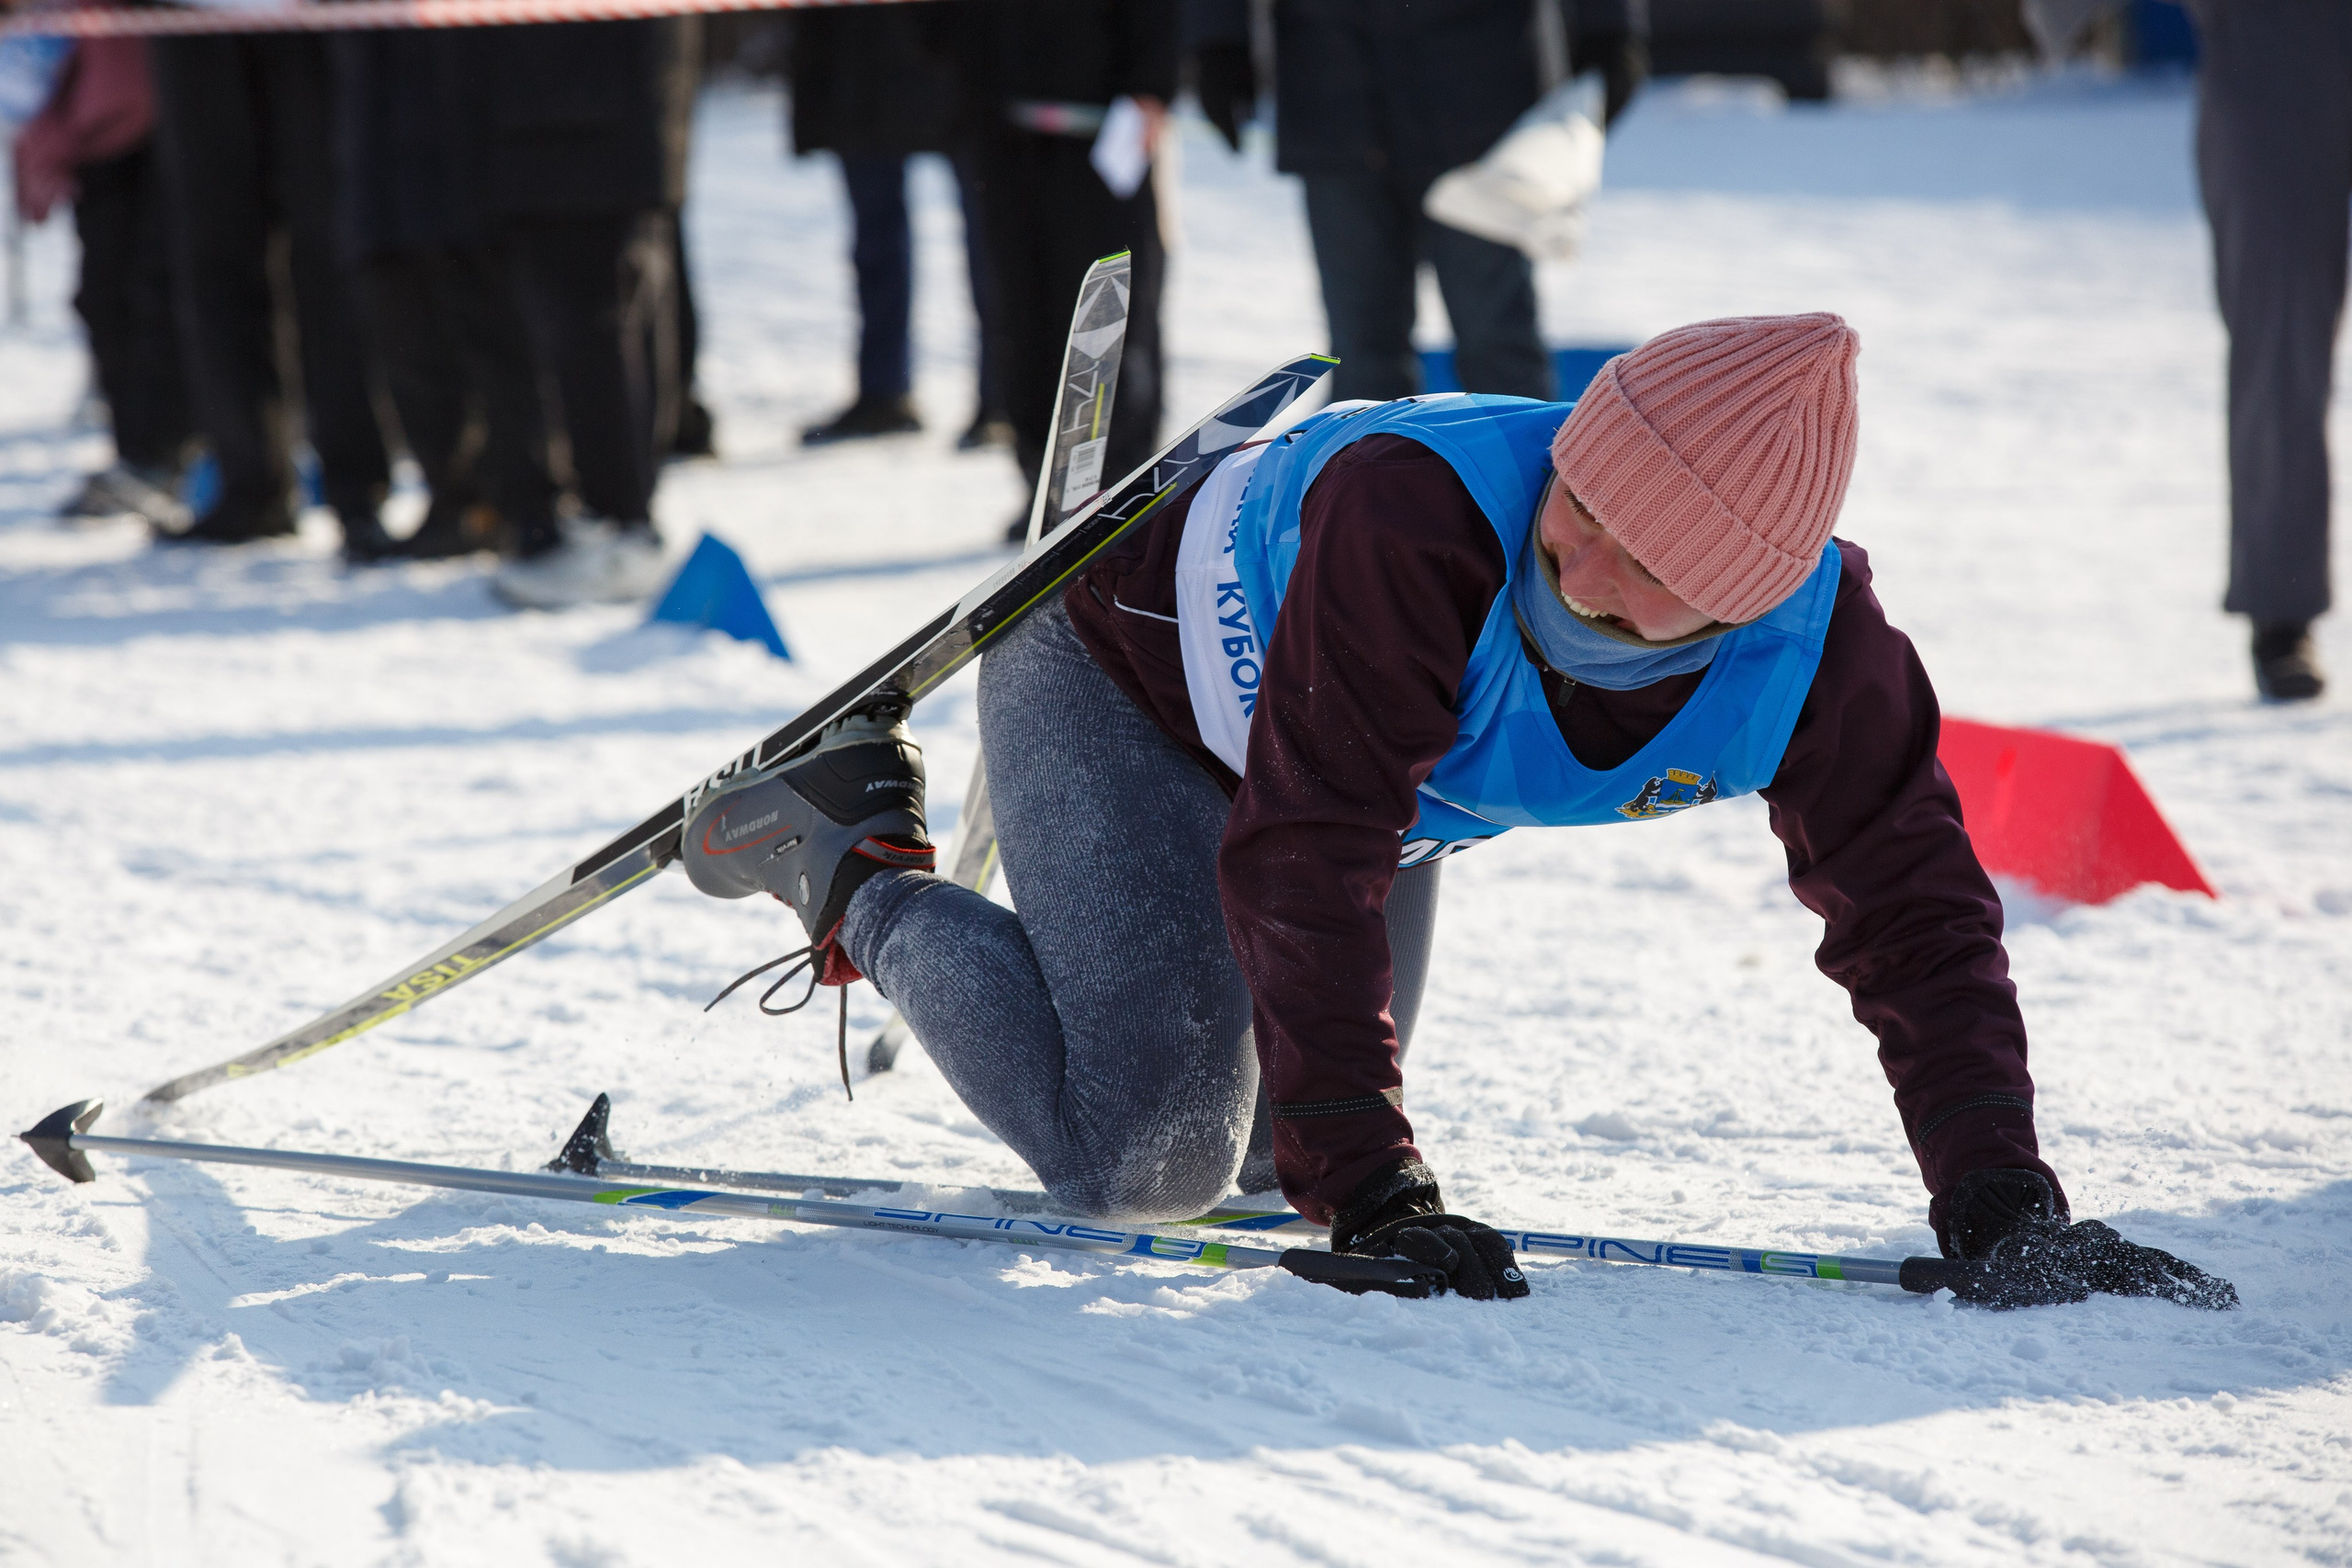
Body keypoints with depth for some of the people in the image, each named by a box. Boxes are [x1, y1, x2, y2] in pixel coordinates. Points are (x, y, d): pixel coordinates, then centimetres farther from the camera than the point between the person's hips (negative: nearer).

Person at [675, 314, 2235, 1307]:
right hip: (1128, 678, -6)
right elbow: (1307, 858, -44)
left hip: (1400, 788, 6)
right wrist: (1370, 1189, -46)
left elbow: (1917, 915, -19)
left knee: (1290, 1150, 12)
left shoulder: (1819, 648, -30)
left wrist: (2001, 1204, -28)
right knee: (1147, 1156, -15)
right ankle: (851, 867, 5)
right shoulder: (1421, 515, -46)